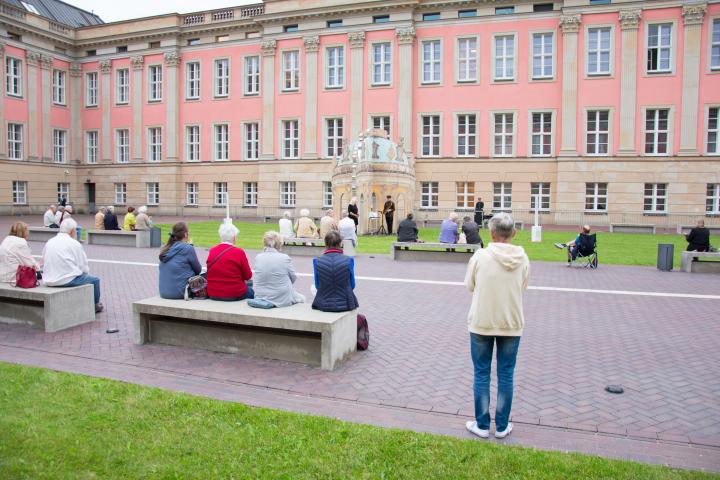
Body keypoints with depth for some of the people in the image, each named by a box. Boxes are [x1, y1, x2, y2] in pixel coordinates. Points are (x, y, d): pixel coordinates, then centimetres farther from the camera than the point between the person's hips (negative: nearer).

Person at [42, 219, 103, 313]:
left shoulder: (49, 242, 8)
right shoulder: (74, 243, -9)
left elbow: (43, 263, 11)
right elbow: (84, 267, -8)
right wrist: (86, 272, 13)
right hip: (68, 280, -7)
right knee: (95, 280, 12)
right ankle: (95, 306, 32)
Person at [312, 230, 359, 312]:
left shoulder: (317, 261, -11)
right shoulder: (348, 260, -13)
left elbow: (317, 286, 0)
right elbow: (352, 286, -2)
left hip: (324, 305, 1)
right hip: (345, 305, -1)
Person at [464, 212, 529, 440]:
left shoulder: (480, 255, -12)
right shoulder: (522, 259, -6)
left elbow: (470, 286, -1)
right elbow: (523, 287, 7)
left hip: (482, 323, -2)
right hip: (511, 324, 2)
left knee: (481, 374, 10)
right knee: (506, 375, 12)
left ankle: (482, 425, 19)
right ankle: (502, 426, 22)